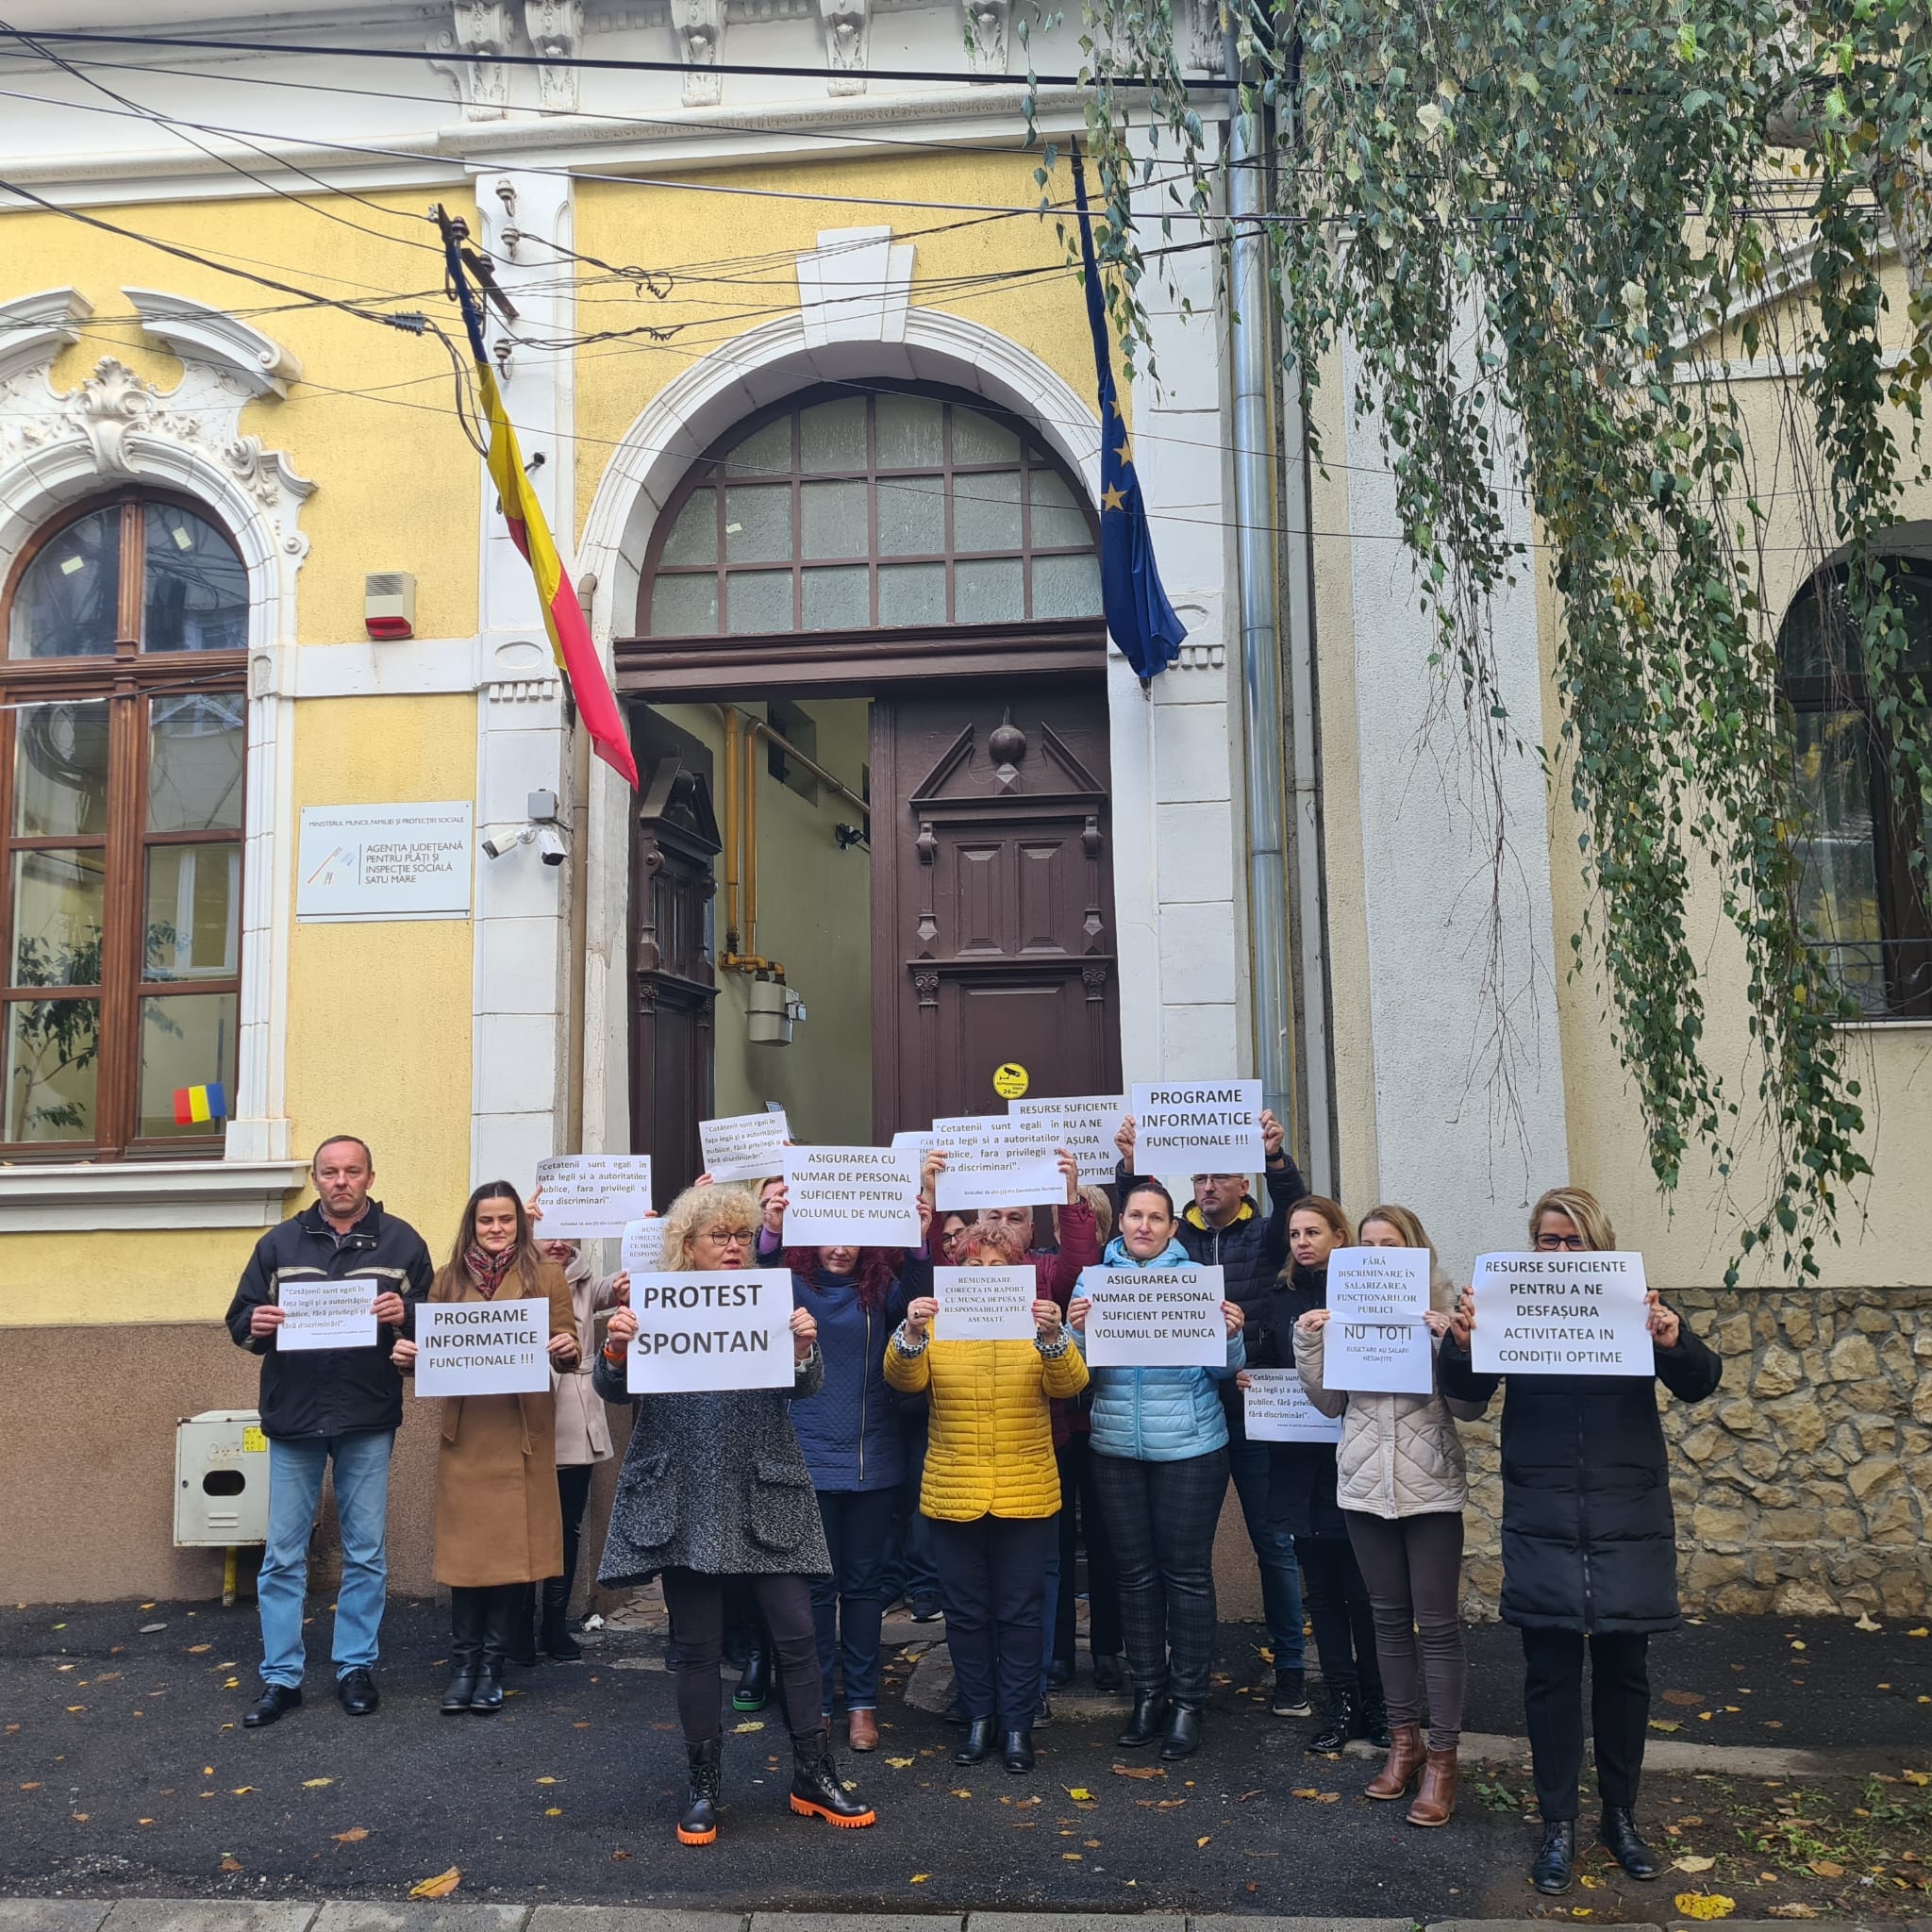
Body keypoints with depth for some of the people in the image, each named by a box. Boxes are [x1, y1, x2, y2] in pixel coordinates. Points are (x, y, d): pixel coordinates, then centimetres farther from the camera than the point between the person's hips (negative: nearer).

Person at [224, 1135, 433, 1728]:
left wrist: (405, 1315, -19)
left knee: (366, 1553, 7)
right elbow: (239, 1320, 7)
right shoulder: (280, 1243, 7)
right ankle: (280, 1678, 16)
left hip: (369, 1421, -1)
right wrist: (256, 1326, -15)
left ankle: (356, 1667, 21)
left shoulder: (401, 1241, 3)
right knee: (282, 1556, 6)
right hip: (293, 1416, 1)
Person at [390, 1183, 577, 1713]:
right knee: (465, 1546, 3)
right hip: (464, 1434, 1)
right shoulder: (448, 1279, 11)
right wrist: (407, 1356, -10)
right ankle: (463, 1665, 15)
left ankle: (492, 1665, 13)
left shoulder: (546, 1277, 6)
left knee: (515, 1547, 1)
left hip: (522, 1435, -1)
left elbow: (566, 1349, 3)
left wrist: (565, 1352, -19)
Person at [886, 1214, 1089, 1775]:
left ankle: (1017, 1723, 20)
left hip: (1026, 1493, -1)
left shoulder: (1036, 1320, 0)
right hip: (953, 1493, 1)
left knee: (1020, 1611, 7)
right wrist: (910, 1333, -32)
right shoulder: (939, 1321, 1)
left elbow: (1069, 1383, -13)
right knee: (966, 1612, 10)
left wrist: (1052, 1336, -32)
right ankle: (978, 1718, 25)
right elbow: (904, 1378, -12)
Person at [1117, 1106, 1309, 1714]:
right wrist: (1131, 1165, -23)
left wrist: (1276, 1156, -33)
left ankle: (1290, 1668, 16)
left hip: (1251, 1409, -2)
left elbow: (1294, 1206, -16)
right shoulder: (1179, 1236, 7)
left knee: (1273, 1541, 6)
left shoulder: (1263, 1236, 3)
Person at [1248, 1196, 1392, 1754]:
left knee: (1362, 1589, 1)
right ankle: (1342, 1703, 21)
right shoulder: (1278, 1300, 11)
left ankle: (1375, 1704, 16)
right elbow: (1261, 1369, 14)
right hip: (1300, 1463, 4)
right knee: (1322, 1589, 10)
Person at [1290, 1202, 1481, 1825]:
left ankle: (1441, 1758, 11)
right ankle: (1404, 1741, 27)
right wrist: (1308, 1346, -8)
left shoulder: (1443, 1314, -5)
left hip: (1430, 1487, -3)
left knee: (1437, 1622, 0)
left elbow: (1471, 1408, -8)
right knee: (1389, 1617, 13)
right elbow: (1331, 1403, 5)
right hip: (1365, 1484, 3)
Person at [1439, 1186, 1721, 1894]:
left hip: (1628, 1521, 1)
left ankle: (1621, 1814, 27)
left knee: (1622, 1667, 11)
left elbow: (1700, 1384, -7)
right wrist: (1461, 1345, -30)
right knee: (1550, 1670, 2)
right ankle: (1558, 1824, 14)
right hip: (1543, 1525, -1)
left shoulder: (1637, 1303, -1)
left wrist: (1674, 1342, -30)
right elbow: (1468, 1391, -7)